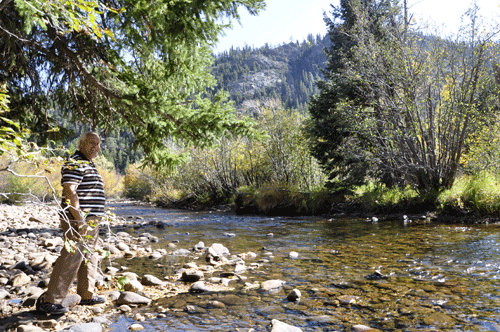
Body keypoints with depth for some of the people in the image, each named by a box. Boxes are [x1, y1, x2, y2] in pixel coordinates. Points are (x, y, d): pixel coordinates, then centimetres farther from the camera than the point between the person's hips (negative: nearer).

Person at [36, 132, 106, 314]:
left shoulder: (89, 164, 18)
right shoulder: (75, 164, -13)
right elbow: (70, 191, -22)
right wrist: (80, 219, -25)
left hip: (90, 222, 10)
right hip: (79, 221, -10)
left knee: (89, 258, 16)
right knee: (70, 260, -8)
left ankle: (87, 295, 28)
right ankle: (48, 300, 0)